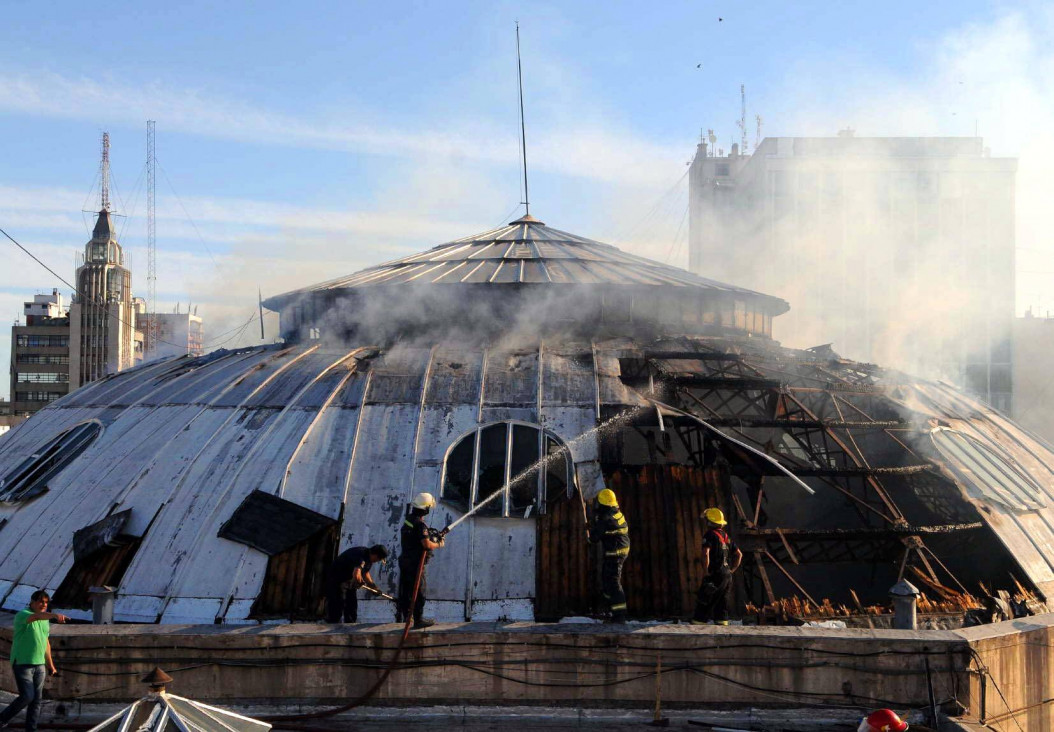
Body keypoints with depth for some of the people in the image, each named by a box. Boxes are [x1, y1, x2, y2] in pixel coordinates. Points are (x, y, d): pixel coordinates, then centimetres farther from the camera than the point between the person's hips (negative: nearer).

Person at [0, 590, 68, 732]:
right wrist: (55, 615, -54)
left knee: (37, 699, 4)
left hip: (39, 664, 7)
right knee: (27, 696, -13)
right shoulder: (21, 615, -13)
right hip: (22, 664, -7)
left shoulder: (45, 620, 12)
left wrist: (50, 664, 23)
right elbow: (36, 616, -36)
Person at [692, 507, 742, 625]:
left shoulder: (710, 535, -9)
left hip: (714, 575, -7)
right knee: (721, 603, 11)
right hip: (727, 575, 7)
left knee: (703, 603, -4)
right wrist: (732, 570, 19)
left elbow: (706, 554, -22)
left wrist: (705, 571, -15)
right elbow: (739, 554, 19)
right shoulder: (726, 536, 15)